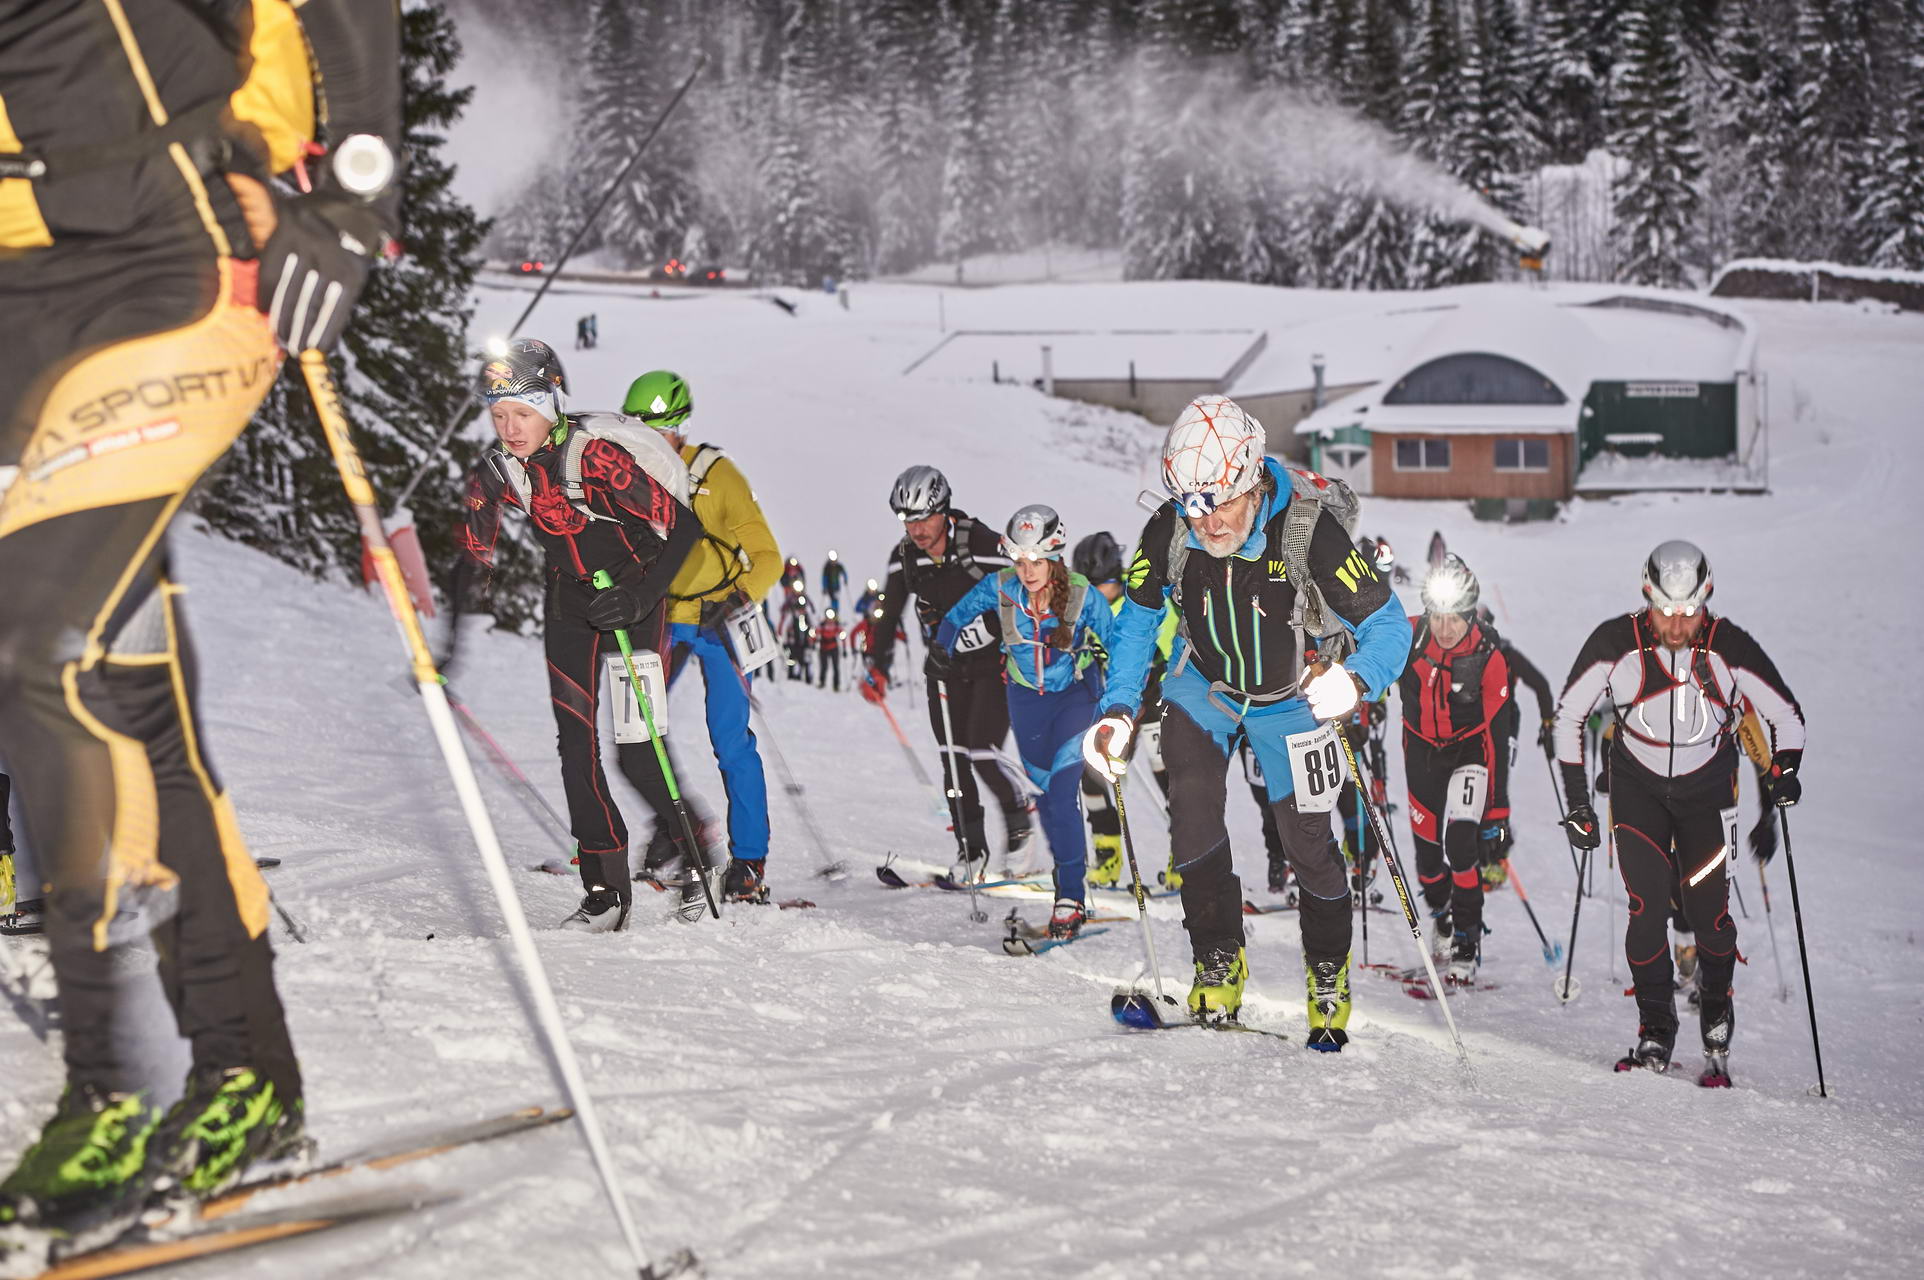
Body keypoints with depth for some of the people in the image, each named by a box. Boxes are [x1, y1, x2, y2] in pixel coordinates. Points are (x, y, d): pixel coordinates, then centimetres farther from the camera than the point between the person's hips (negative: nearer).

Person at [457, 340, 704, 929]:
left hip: (634, 596, -5)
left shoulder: (597, 455, -26)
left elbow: (682, 525, -26)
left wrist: (638, 596, -35)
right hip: (569, 598, 5)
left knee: (637, 747, -11)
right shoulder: (498, 468, -9)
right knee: (575, 739, -3)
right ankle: (606, 890, 3)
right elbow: (473, 548, 6)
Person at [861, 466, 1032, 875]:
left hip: (994, 661, -5)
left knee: (982, 753, -14)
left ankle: (1018, 816, 13)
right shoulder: (904, 557, -5)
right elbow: (887, 612, 9)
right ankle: (972, 848, 10)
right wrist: (877, 666, 4)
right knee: (954, 758, -2)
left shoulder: (983, 546, -21)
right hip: (946, 665, 5)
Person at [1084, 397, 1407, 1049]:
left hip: (1290, 697, -2)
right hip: (1204, 685, 2)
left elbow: (1388, 624, -28)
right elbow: (1137, 617, -5)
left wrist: (1354, 680, -50)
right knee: (1193, 806, -19)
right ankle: (1219, 961, 0)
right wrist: (1119, 709, -18)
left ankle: (1329, 977, 26)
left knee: (1308, 843, 1)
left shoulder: (1309, 530, -33)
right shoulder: (1169, 532, -23)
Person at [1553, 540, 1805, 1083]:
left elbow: (1786, 715, -3)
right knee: (1647, 904, -13)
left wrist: (1784, 770, -22)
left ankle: (1717, 1031, 11)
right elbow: (1569, 715, -3)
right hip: (1637, 789, 0)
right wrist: (1577, 802, -4)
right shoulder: (1616, 642, -16)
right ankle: (1655, 1033, -3)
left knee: (1706, 909, -10)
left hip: (1707, 792, 0)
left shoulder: (1730, 647, -16)